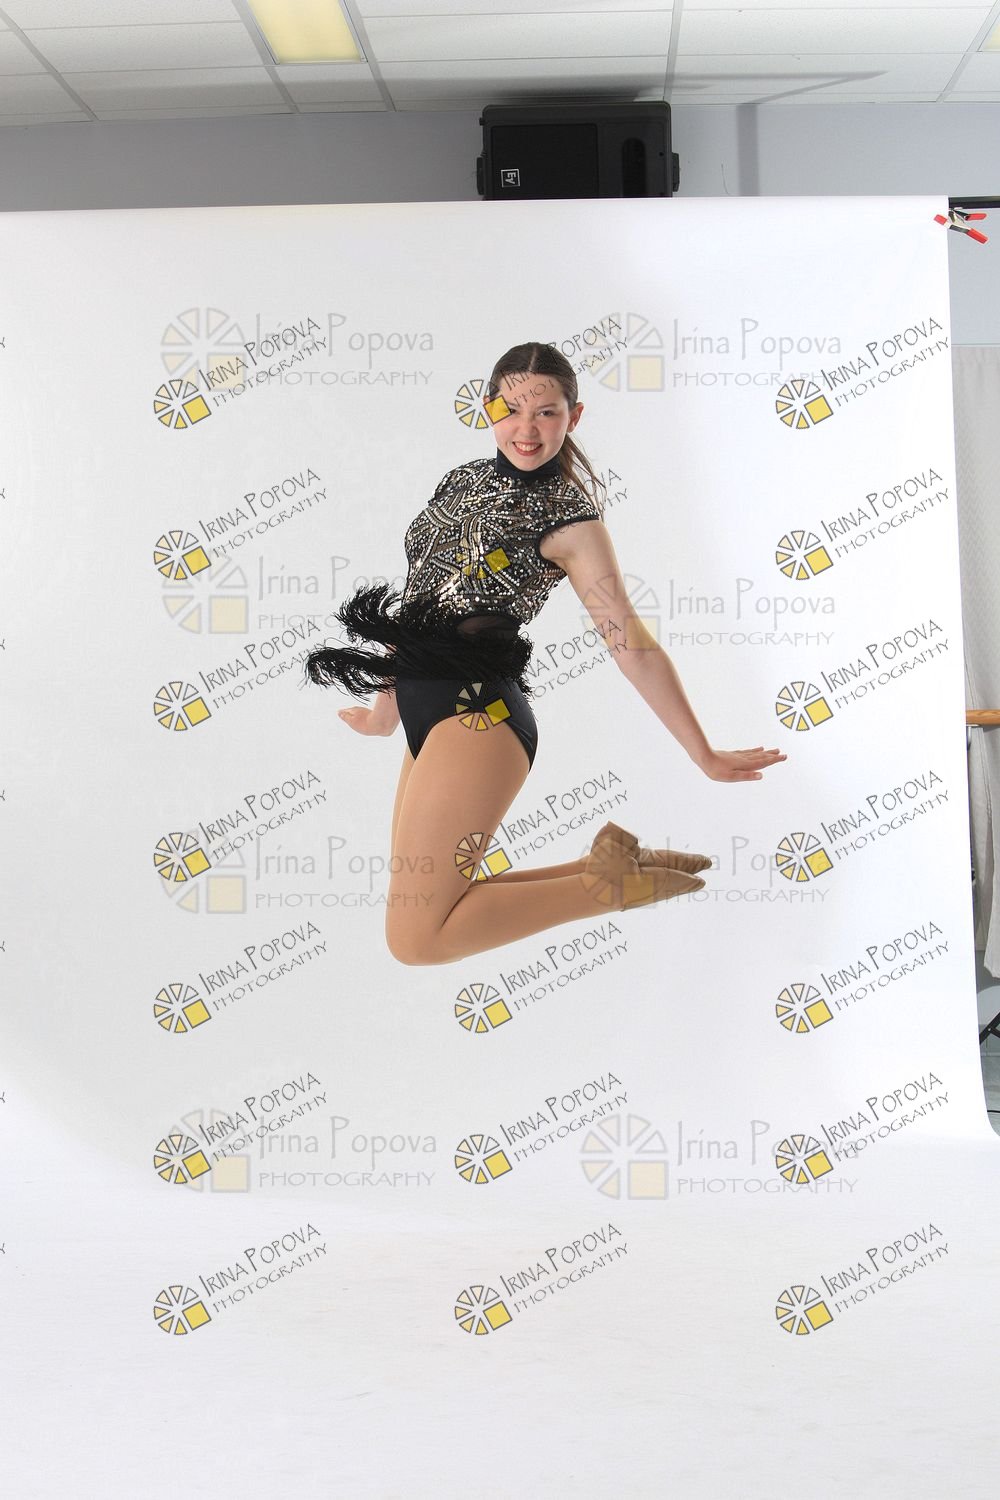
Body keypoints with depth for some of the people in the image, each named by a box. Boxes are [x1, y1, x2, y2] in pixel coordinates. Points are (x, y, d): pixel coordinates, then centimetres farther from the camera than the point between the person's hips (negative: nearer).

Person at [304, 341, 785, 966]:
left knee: (415, 937, -12)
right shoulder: (465, 480, 15)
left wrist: (705, 755, -7)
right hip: (428, 708, 8)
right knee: (436, 901, 13)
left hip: (476, 714, -8)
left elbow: (632, 644, -7)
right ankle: (606, 864, 19)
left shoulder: (569, 517, -5)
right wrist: (388, 704, 30)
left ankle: (609, 880, -2)